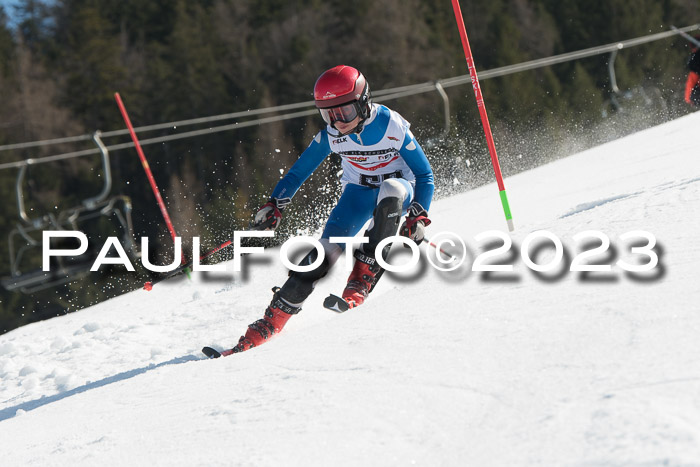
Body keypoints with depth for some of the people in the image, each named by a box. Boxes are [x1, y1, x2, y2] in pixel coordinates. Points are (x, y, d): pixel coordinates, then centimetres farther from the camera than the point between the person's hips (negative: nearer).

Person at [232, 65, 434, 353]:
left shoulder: (393, 127, -25)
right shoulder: (331, 136, -15)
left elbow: (425, 177, -16)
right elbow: (298, 172, -1)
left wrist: (418, 217, -28)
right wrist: (275, 205, -14)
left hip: (399, 188, -3)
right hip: (359, 191, 3)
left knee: (391, 190, -40)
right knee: (326, 250, -19)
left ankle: (361, 282, -37)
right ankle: (273, 319, -11)